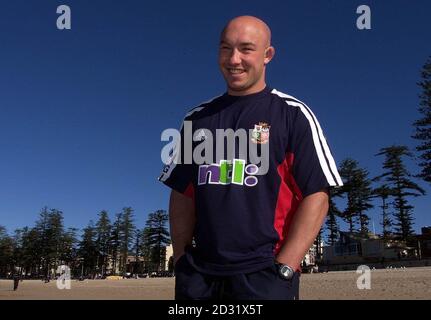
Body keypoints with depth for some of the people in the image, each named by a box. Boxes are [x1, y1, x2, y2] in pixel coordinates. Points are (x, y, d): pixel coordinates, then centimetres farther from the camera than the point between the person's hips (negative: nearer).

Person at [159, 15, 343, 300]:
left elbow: (316, 196, -6)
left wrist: (283, 268, -13)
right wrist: (181, 259, 3)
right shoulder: (197, 119, 10)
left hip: (264, 275, -3)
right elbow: (182, 195, 12)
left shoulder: (292, 114, -1)